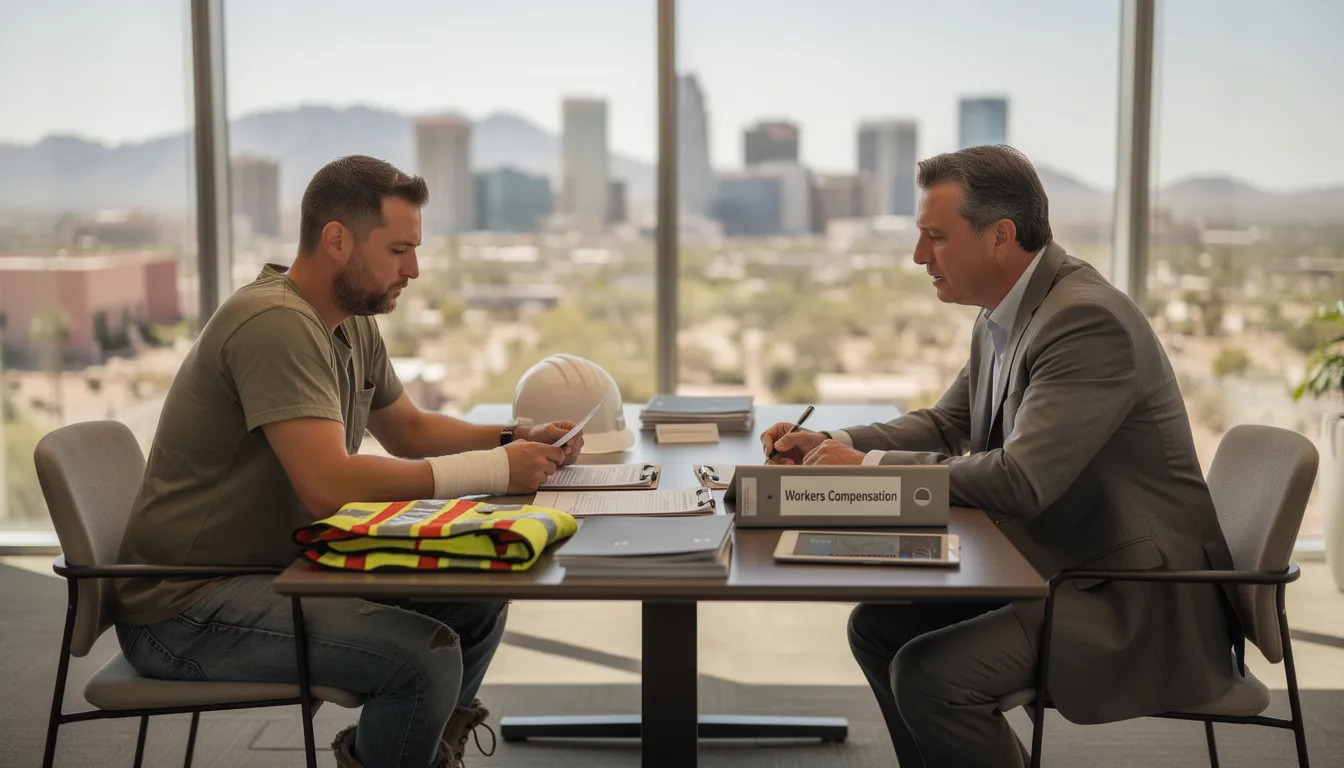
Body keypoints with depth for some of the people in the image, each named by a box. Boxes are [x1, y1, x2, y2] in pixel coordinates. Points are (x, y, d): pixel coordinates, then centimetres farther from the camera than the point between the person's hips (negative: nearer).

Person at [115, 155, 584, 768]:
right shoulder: (276, 323, -21)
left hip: (283, 567, 10)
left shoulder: (354, 326, 8)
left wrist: (519, 440, 5)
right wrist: (494, 470, -24)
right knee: (427, 656, -24)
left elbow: (409, 430, 22)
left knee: (479, 598, 6)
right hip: (185, 608, -9)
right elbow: (330, 485, -29)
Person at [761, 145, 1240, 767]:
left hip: (1138, 596, -10)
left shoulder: (1088, 320, -23)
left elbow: (1021, 480, -29)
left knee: (928, 673, -22)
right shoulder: (1000, 320, 7)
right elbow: (945, 425, 17)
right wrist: (832, 444, 1)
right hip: (1057, 565, 10)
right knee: (877, 626, 6)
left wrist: (869, 466, -20)